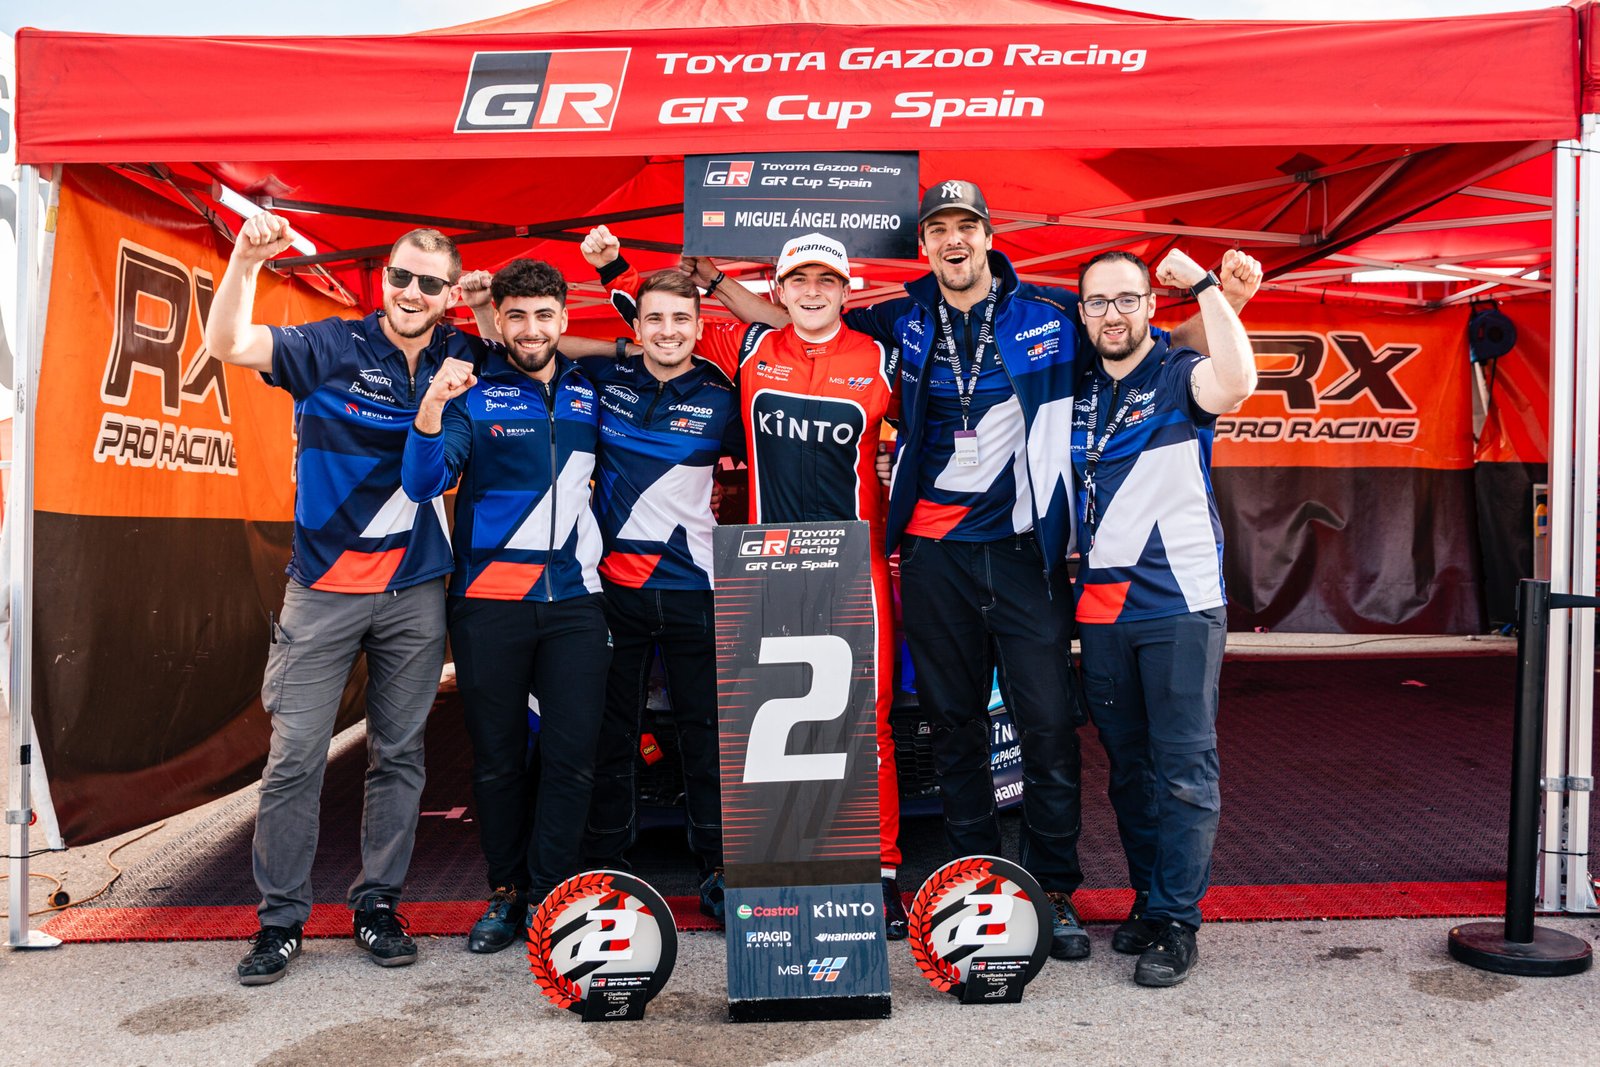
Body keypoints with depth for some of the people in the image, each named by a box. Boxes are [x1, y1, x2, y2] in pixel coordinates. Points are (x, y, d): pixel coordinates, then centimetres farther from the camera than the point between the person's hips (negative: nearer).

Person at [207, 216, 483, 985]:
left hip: (415, 592, 2)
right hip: (324, 588, -2)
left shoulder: (461, 359, 4)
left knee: (398, 754, 9)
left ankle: (378, 905, 23)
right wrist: (246, 259, -27)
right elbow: (228, 344, -13)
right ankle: (281, 918, 16)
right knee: (296, 754, 1)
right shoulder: (333, 346, -3)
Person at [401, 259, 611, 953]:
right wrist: (432, 408, -29)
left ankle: (549, 897, 12)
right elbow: (423, 484, -13)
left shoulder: (590, 394, 10)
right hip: (489, 602, -2)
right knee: (497, 757, 7)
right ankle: (505, 893, 22)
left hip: (573, 598, 2)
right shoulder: (473, 392, 0)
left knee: (573, 754, -1)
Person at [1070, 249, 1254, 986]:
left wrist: (1204, 284, -22)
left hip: (1180, 604, -6)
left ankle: (1176, 923, 6)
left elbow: (1237, 380, -28)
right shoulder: (1078, 392, 12)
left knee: (1184, 770, -2)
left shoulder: (1180, 377, -5)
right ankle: (1148, 901, 27)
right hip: (1102, 607, 6)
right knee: (1128, 767, 14)